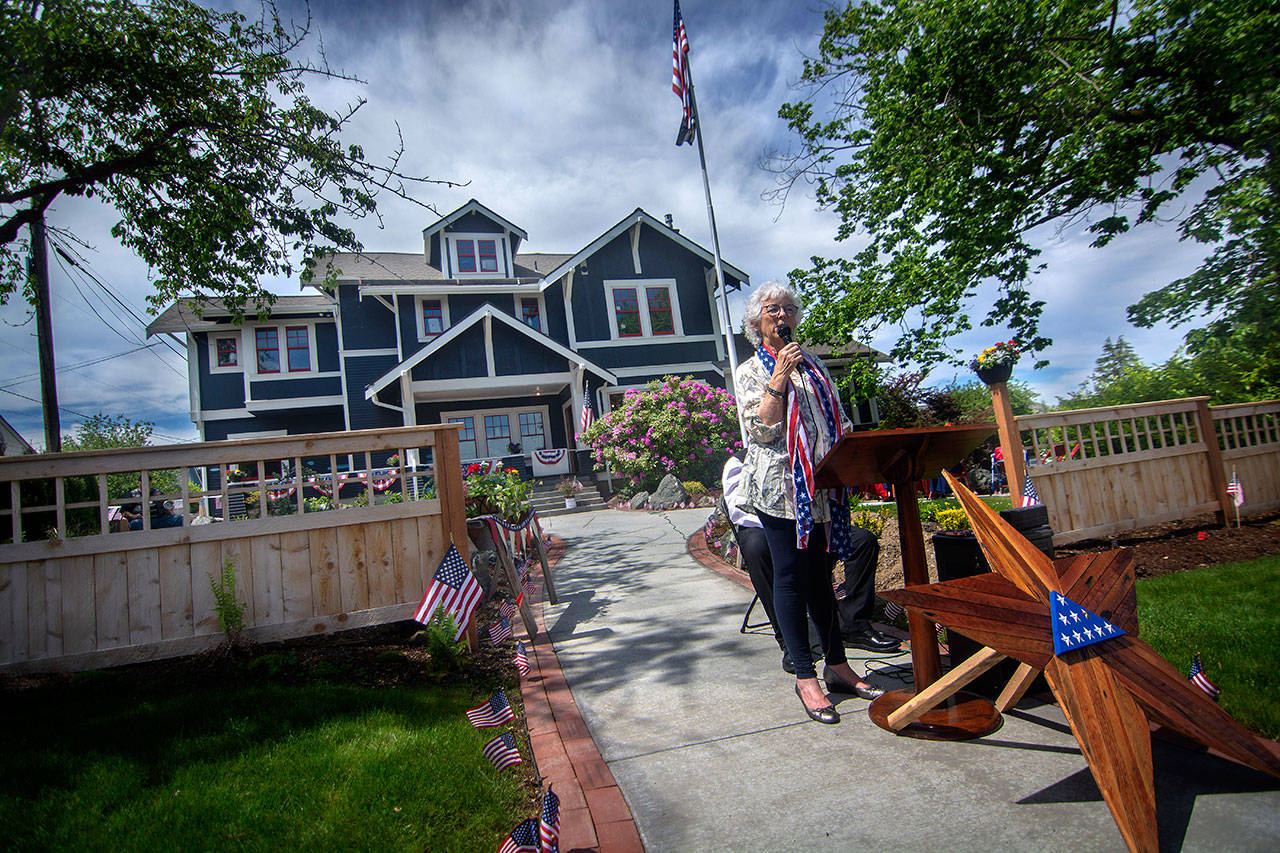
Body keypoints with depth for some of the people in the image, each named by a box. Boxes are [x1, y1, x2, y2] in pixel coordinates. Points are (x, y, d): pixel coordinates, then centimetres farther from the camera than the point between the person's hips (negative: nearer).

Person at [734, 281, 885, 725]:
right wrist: (779, 378, -15)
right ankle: (805, 677, 6)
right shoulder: (751, 371, 2)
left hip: (821, 485, 5)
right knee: (791, 576, -2)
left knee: (820, 575, 11)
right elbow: (761, 430, -11)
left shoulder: (813, 366, 18)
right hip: (779, 485, -5)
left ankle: (837, 665, 21)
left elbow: (839, 419, 21)